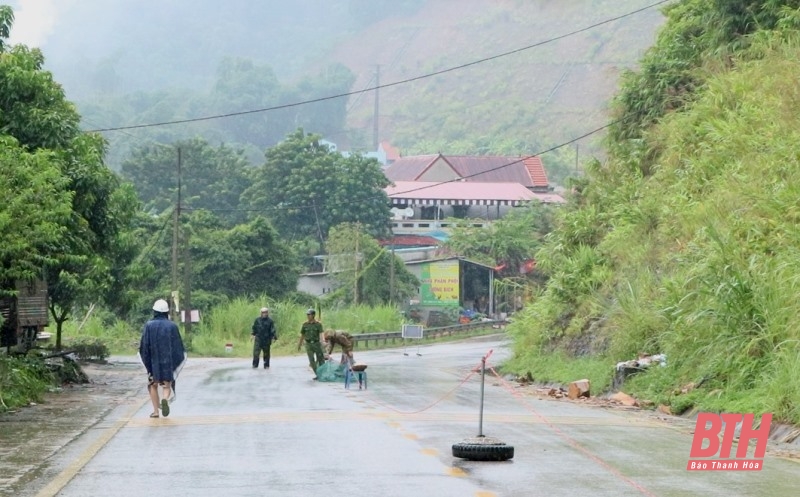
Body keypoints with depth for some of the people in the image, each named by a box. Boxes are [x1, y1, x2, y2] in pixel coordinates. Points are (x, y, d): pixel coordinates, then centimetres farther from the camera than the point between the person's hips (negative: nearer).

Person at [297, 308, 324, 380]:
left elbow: (321, 333, -17)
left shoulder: (318, 324, -5)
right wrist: (299, 345, 17)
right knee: (311, 360, -5)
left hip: (317, 343, -2)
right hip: (309, 344, 2)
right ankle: (316, 374, 3)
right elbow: (302, 335, 13)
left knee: (320, 359, 0)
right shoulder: (305, 324, 5)